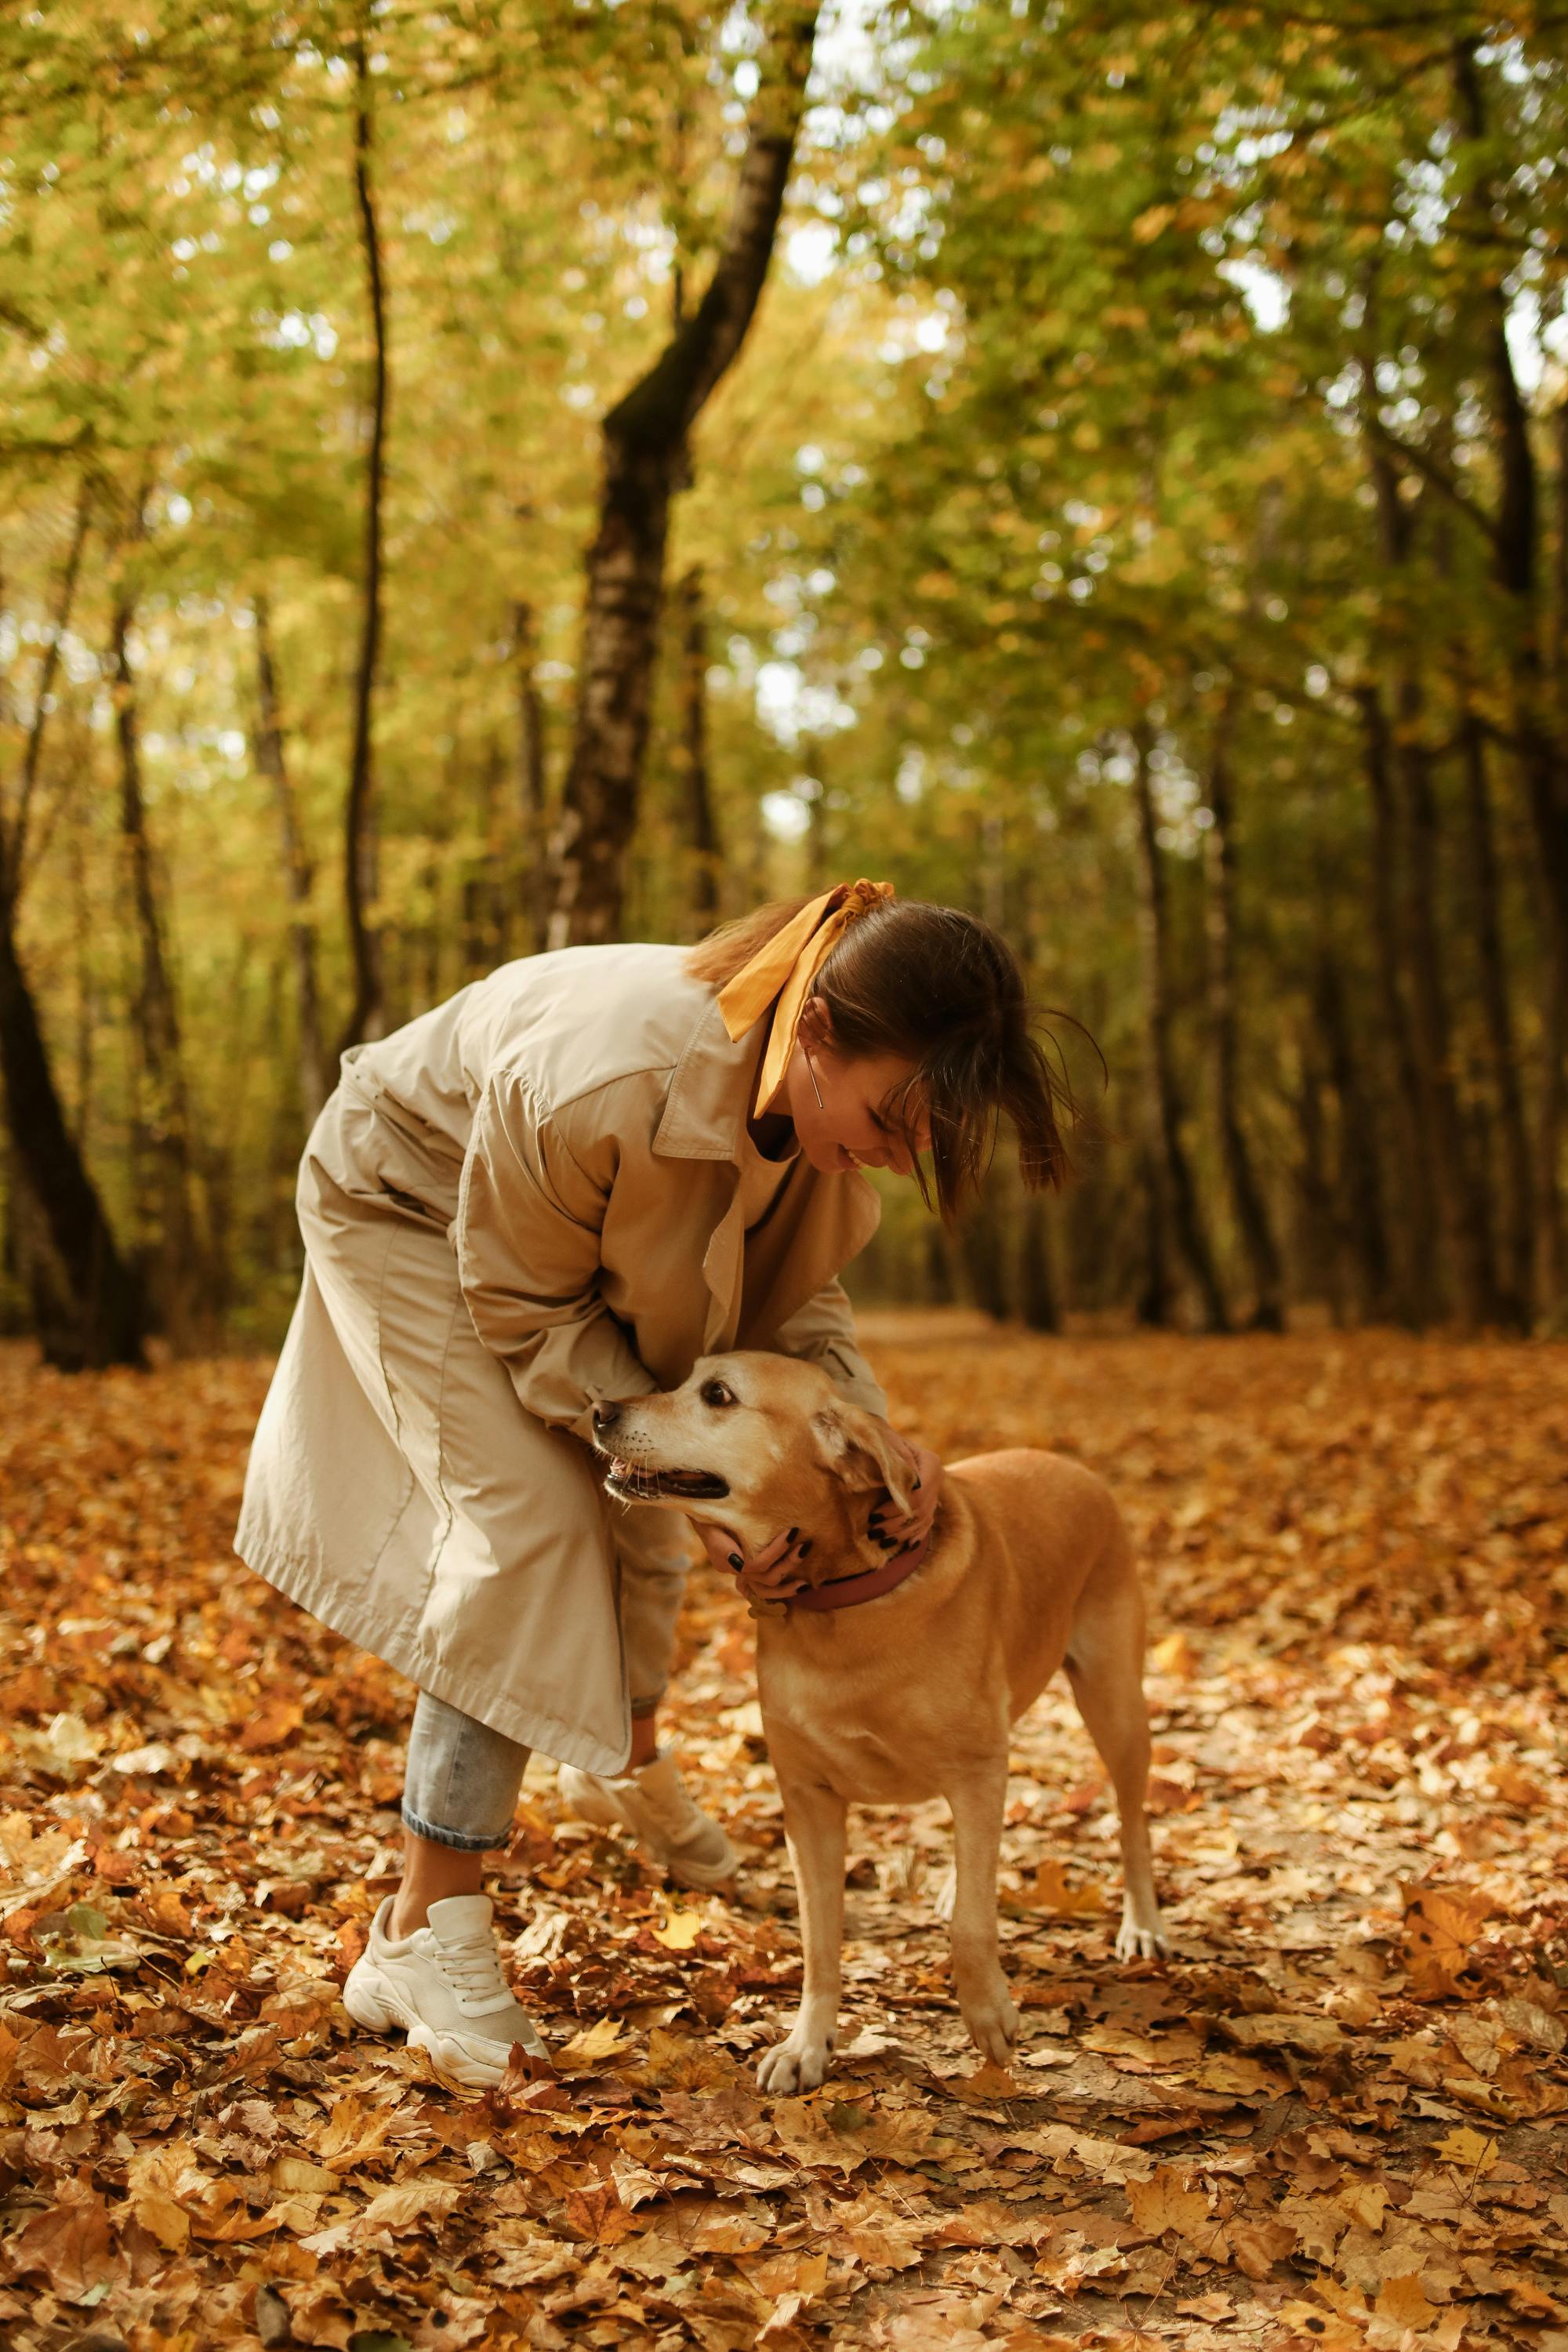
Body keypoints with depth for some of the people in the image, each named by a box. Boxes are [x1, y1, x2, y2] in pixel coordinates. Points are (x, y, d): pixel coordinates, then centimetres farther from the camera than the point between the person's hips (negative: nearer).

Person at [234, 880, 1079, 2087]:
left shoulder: (825, 1102, -25)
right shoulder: (608, 1083, -46)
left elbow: (794, 1299, -10)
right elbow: (525, 1309, -28)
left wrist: (872, 1437, -29)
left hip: (589, 1237, 7)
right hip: (410, 1207, -6)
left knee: (639, 1512, 14)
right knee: (533, 1522, -18)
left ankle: (627, 1762, 47)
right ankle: (424, 1935, -10)